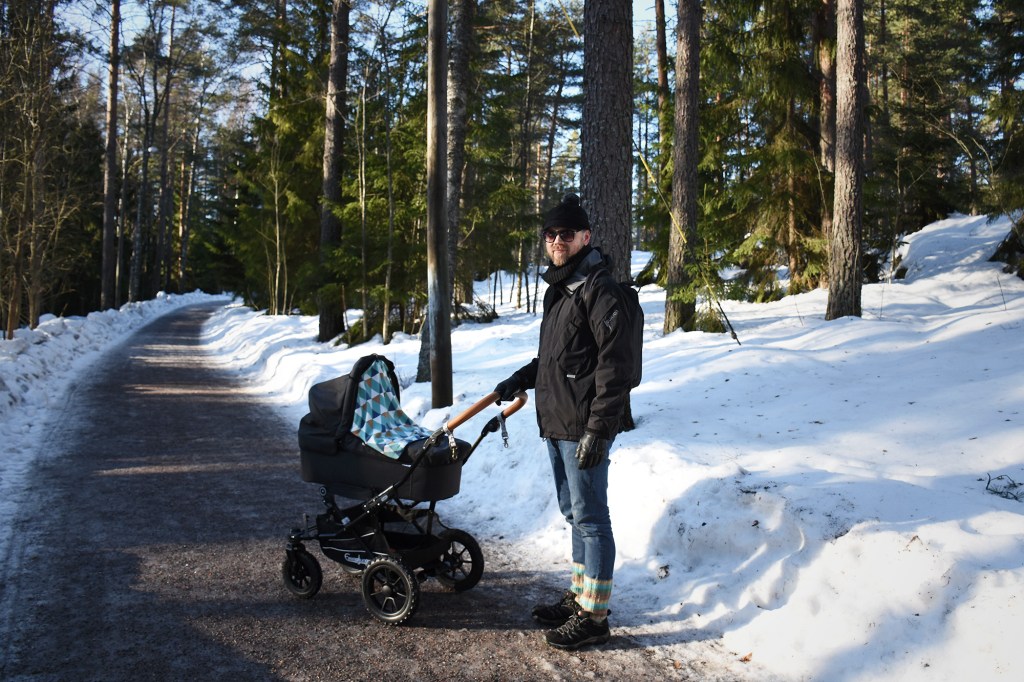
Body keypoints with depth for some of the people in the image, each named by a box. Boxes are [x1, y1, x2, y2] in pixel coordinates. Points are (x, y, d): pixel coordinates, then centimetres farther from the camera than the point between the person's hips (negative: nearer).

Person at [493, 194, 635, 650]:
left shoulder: (597, 288, -13)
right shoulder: (557, 289, 17)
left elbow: (615, 363, -19)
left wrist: (598, 428, -22)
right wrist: (518, 382, 20)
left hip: (583, 428, -10)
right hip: (556, 424, 10)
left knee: (590, 518, -2)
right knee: (574, 514, 18)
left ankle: (594, 615, 7)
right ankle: (578, 596, 31)